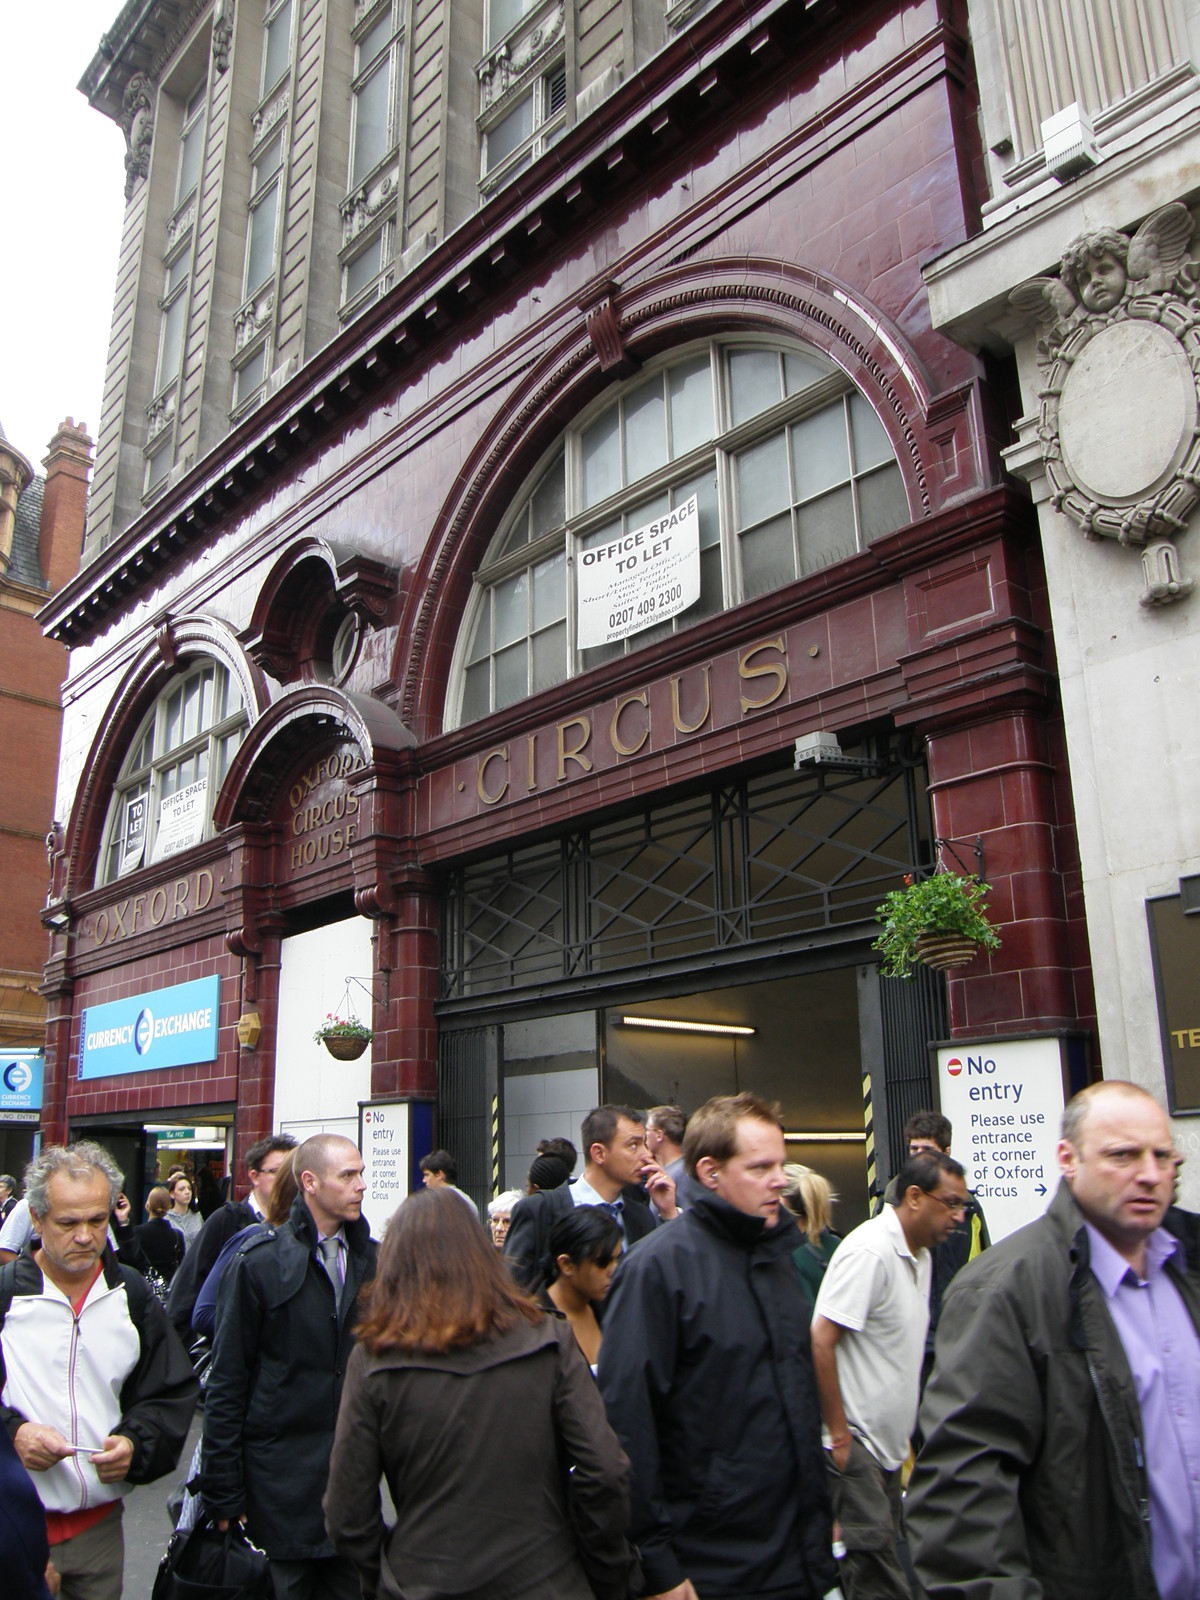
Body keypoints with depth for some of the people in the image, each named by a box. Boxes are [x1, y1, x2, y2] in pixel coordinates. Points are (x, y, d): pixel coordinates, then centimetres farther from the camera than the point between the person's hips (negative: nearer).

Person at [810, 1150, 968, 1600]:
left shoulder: (920, 1253, 10)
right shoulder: (870, 1250, -19)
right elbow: (820, 1343, -23)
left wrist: (903, 1436, 17)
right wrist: (839, 1436, -19)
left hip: (889, 1445, 9)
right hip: (856, 1444, -9)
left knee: (881, 1558, 14)